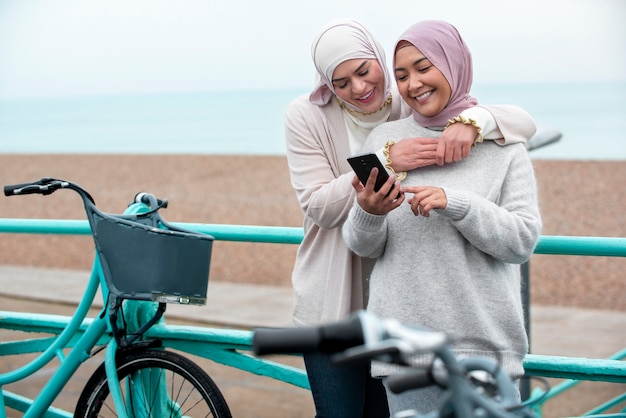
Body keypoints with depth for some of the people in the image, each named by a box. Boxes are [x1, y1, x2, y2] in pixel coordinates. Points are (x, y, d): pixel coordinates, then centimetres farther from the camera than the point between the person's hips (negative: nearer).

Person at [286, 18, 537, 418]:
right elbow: (318, 207, -15)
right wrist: (386, 162, -28)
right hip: (333, 302, -1)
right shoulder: (306, 117, -6)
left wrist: (472, 121, -31)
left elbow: (524, 122, -8)